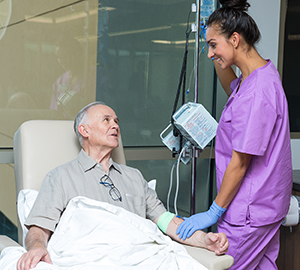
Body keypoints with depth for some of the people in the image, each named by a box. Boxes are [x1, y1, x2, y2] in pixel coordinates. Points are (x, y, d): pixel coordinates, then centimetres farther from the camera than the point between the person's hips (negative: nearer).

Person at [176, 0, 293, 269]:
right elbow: (232, 88, 31)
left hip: (250, 212, -10)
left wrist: (214, 211, -14)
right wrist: (218, 55, 16)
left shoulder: (257, 92, -25)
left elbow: (239, 162, -22)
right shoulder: (264, 73, 6)